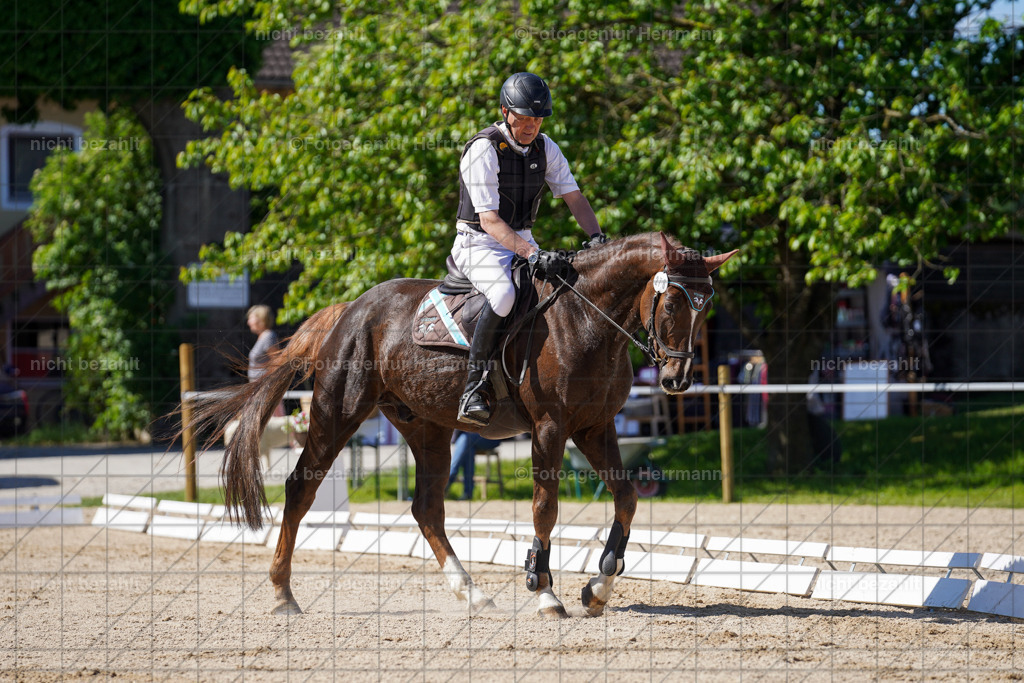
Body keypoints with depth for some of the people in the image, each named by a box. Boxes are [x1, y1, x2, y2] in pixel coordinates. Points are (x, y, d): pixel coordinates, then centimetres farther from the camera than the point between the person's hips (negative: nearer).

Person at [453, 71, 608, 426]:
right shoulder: (483, 150, -19)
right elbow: (489, 220, -25)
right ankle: (473, 388, -32)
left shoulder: (544, 147, 3)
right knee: (504, 294, -36)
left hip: (523, 242, 7)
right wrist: (532, 255, -36)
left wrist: (596, 236, -14)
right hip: (480, 242, -7)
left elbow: (573, 197, 5)